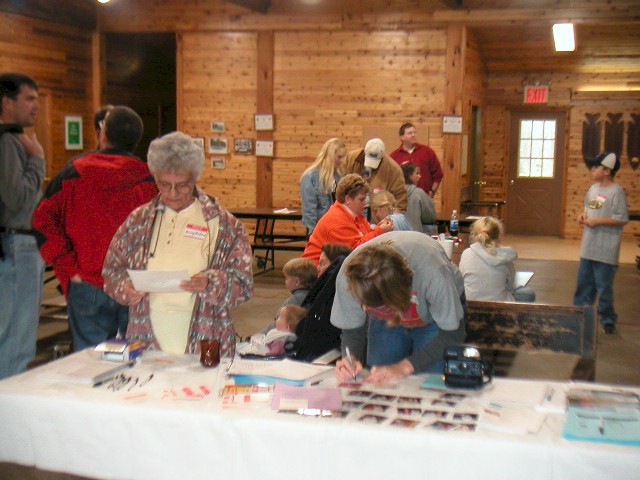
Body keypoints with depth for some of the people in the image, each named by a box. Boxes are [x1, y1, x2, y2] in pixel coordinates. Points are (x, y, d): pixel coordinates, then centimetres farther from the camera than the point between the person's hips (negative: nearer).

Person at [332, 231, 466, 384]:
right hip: (384, 321, 3)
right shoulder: (348, 275, -34)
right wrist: (350, 358, -39)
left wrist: (404, 367, -39)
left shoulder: (432, 273, -45)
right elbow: (352, 328, -17)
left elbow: (452, 334, -32)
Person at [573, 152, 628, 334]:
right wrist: (583, 216, 2)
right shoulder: (593, 188, 9)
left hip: (605, 250, -8)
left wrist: (597, 221, -19)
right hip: (588, 248, 8)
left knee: (604, 286, 1)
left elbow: (622, 219, -19)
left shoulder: (616, 191, -15)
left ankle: (607, 319, 14)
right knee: (584, 284, 17)